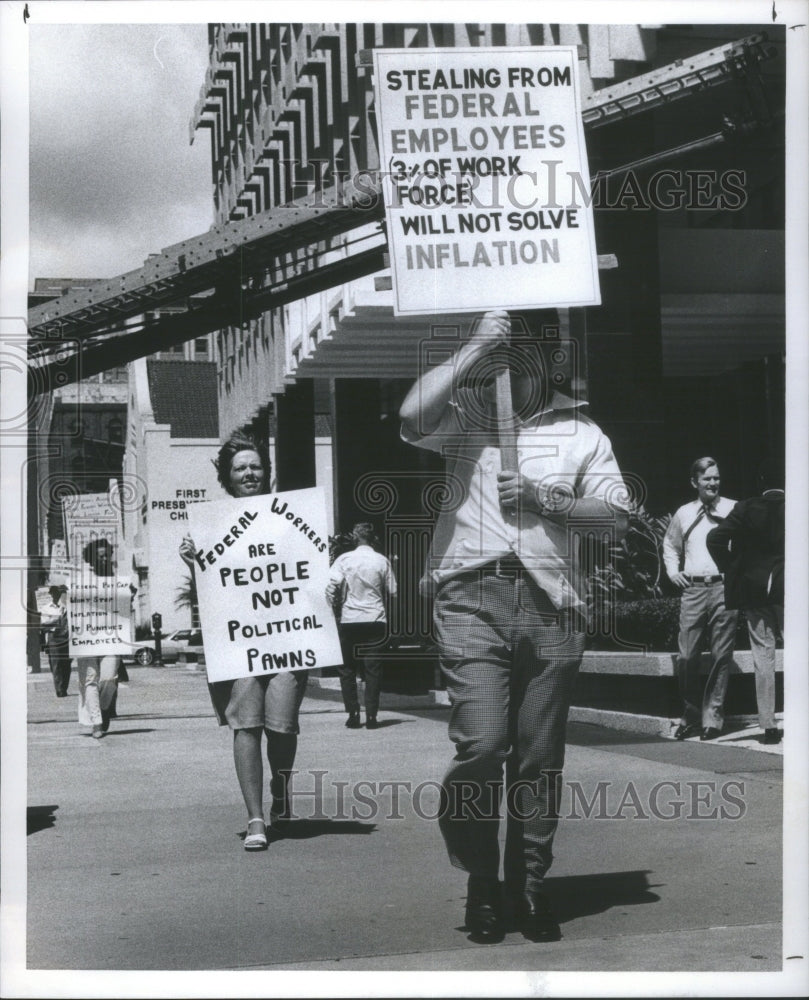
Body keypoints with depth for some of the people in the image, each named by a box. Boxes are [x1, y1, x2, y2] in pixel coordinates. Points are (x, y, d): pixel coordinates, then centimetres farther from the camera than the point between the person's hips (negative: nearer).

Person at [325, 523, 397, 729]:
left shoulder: (344, 559, -3)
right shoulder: (382, 561, 1)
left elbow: (332, 587, -10)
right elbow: (391, 592, 5)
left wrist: (333, 609, 2)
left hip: (349, 619, -1)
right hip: (375, 619, 1)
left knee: (347, 669, 9)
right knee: (372, 669, 4)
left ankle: (353, 714, 5)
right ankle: (371, 716, -1)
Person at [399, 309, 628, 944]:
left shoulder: (581, 432, 16)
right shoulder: (467, 415, 10)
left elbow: (616, 516, 10)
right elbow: (413, 417, -12)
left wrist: (543, 498, -4)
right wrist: (473, 349, -5)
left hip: (550, 605, 3)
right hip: (474, 598, -2)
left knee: (540, 758, 5)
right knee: (481, 745, -13)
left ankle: (528, 885, 17)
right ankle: (481, 883, 6)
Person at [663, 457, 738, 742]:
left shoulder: (733, 510, 4)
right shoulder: (683, 514, 14)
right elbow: (670, 544, 29)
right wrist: (673, 571, 16)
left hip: (724, 587, -2)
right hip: (692, 589, 2)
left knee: (721, 656, -1)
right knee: (687, 657, -1)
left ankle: (712, 717, 6)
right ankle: (691, 715, 12)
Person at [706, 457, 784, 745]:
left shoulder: (746, 509, -2)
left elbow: (715, 538, -10)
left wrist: (730, 569, 1)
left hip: (754, 592, 1)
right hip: (789, 591, -1)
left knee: (763, 658, 4)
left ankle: (769, 726, 3)